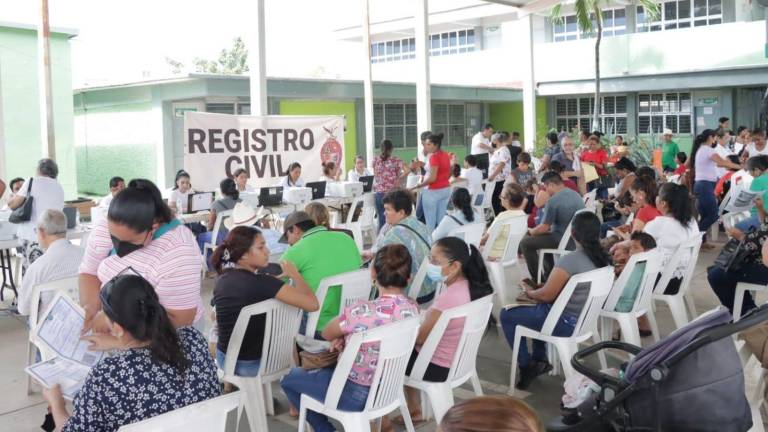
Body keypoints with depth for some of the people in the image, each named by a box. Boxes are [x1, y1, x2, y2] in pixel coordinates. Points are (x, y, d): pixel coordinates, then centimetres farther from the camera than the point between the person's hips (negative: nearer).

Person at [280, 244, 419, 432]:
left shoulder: (361, 311, -31)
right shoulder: (413, 308, -11)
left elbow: (326, 334, -9)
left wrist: (341, 334, 9)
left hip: (356, 395, -6)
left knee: (289, 379, 18)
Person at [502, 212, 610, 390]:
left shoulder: (570, 260, -26)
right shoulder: (603, 258, -1)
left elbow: (547, 295, -21)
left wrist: (530, 292, 1)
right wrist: (539, 288, 11)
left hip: (565, 323, -8)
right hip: (586, 320, 8)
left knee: (507, 315, 8)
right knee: (540, 308, 33)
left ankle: (526, 367, 13)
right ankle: (540, 359, 30)